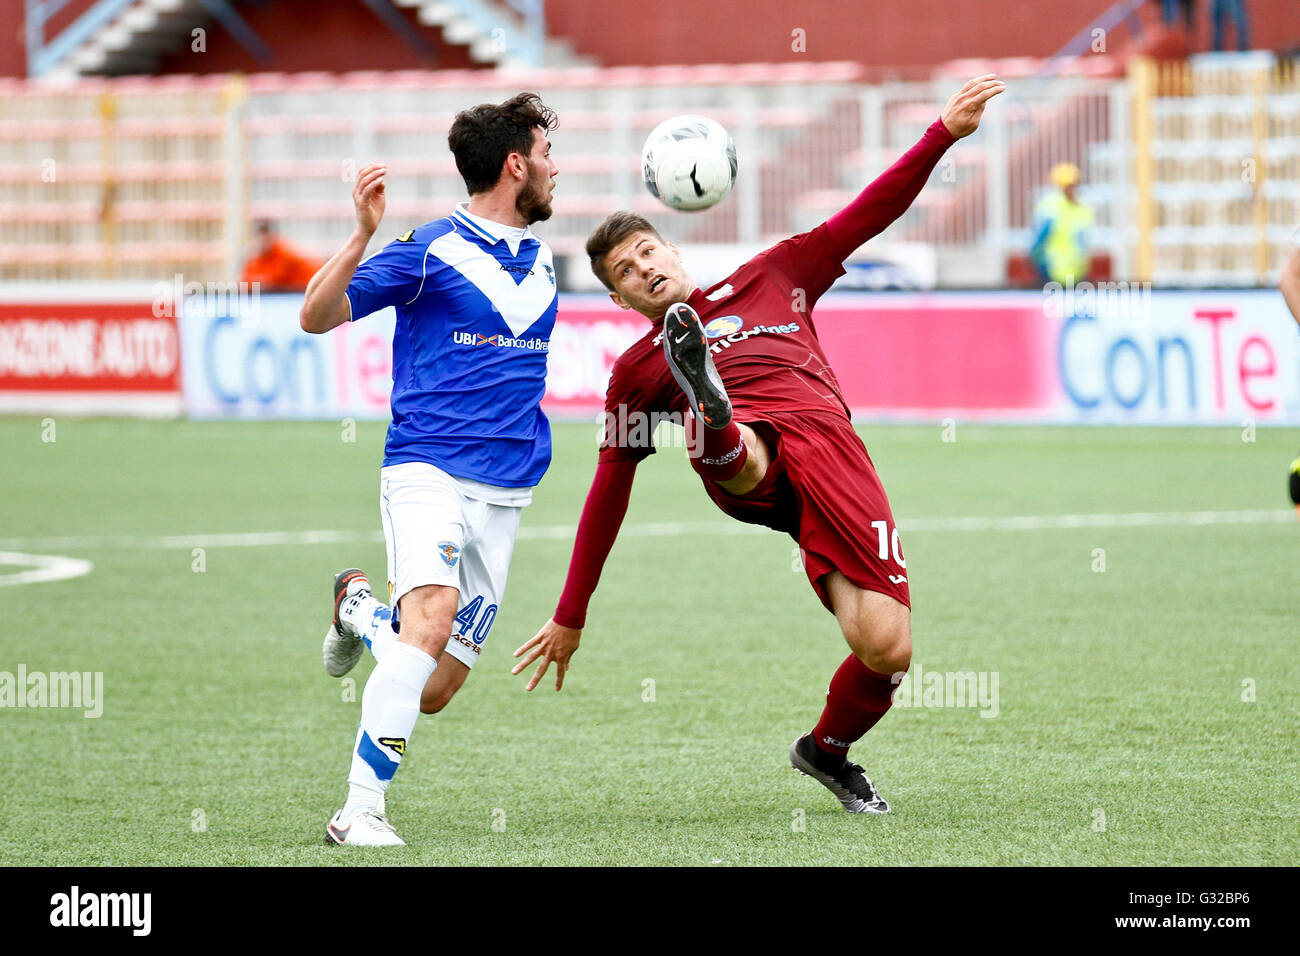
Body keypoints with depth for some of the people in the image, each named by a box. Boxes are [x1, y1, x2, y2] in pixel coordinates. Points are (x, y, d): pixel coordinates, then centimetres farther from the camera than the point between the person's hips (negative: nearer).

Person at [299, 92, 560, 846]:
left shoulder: (544, 260, 17)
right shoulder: (432, 249, -4)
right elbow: (317, 317, -9)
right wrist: (363, 236, -22)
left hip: (506, 495, 6)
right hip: (428, 470, -6)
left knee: (434, 690, 2)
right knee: (432, 618, -31)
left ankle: (360, 607, 33)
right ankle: (362, 811, -28)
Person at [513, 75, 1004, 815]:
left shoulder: (769, 281, 30)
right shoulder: (637, 372, 29)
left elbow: (866, 216, 26)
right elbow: (609, 493, 32)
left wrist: (945, 134, 14)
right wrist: (571, 617, 32)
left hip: (825, 442, 1)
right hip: (742, 456, -1)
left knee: (887, 651, -14)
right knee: (734, 450, -41)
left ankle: (829, 749, 13)